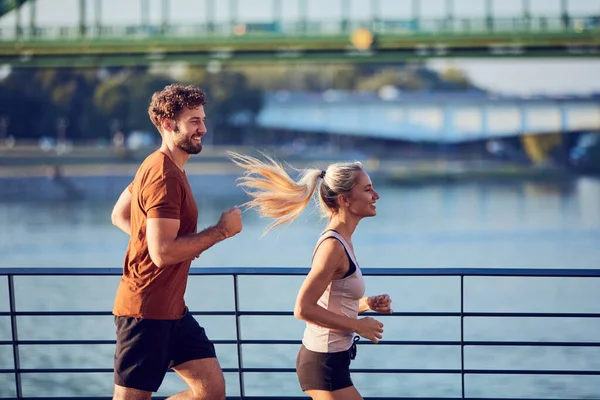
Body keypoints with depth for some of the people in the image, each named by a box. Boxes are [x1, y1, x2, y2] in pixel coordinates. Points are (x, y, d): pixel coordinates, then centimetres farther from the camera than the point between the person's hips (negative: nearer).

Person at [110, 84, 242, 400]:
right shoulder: (165, 177, -19)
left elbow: (119, 216, 24)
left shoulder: (157, 167, 13)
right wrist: (220, 231, -16)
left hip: (172, 309, 10)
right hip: (146, 310, -10)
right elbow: (162, 253, -25)